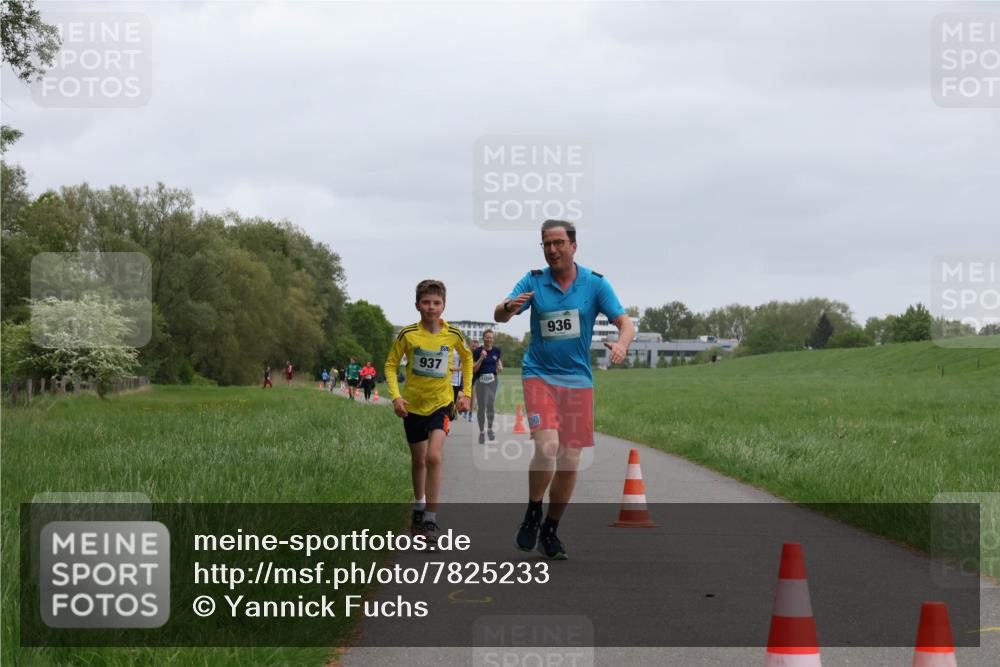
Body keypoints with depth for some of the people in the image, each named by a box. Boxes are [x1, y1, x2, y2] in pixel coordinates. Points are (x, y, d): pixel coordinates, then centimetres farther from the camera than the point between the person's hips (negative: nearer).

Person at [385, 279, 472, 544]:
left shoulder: (453, 334, -8)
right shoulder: (407, 334, -11)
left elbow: (467, 358, 12)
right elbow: (391, 365, 0)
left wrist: (466, 393, 8)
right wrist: (396, 396, -13)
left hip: (441, 403, -1)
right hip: (413, 405, 1)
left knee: (433, 457, -19)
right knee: (418, 461, 15)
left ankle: (430, 520, -15)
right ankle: (419, 507, 39)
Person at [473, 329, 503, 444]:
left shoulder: (496, 350, 5)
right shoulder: (477, 351, -5)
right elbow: (474, 369, -6)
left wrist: (500, 367, 3)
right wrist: (481, 358, -19)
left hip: (493, 379, 1)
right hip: (480, 380, -1)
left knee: (490, 404, -17)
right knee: (481, 407, 1)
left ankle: (490, 428, 1)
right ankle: (481, 432, 17)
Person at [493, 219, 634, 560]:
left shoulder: (595, 283, -1)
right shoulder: (534, 281, -1)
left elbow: (624, 322, -6)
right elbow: (499, 315, -8)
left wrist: (621, 344, -30)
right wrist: (509, 307, -34)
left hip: (578, 380, 2)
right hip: (539, 375, -2)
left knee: (569, 462, 3)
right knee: (547, 446, -22)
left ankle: (550, 530, 21)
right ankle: (532, 513, 2)